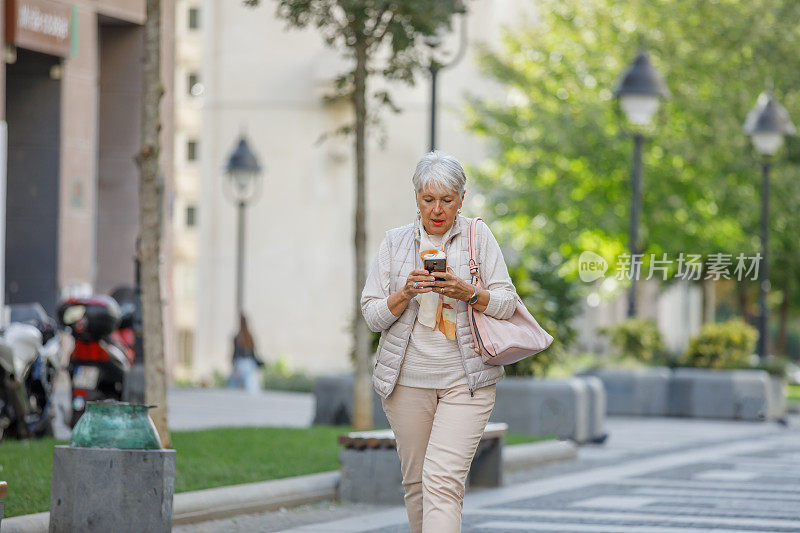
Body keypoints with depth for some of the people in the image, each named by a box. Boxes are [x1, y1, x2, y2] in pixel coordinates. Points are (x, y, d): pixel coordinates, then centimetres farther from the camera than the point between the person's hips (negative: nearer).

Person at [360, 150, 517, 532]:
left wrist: (468, 293, -16)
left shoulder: (478, 236, 5)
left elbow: (507, 303, 2)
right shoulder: (394, 242, 8)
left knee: (442, 479, -16)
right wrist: (406, 293, -14)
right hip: (407, 379, 3)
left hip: (466, 378, -2)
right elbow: (372, 315, 4)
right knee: (416, 482, 7)